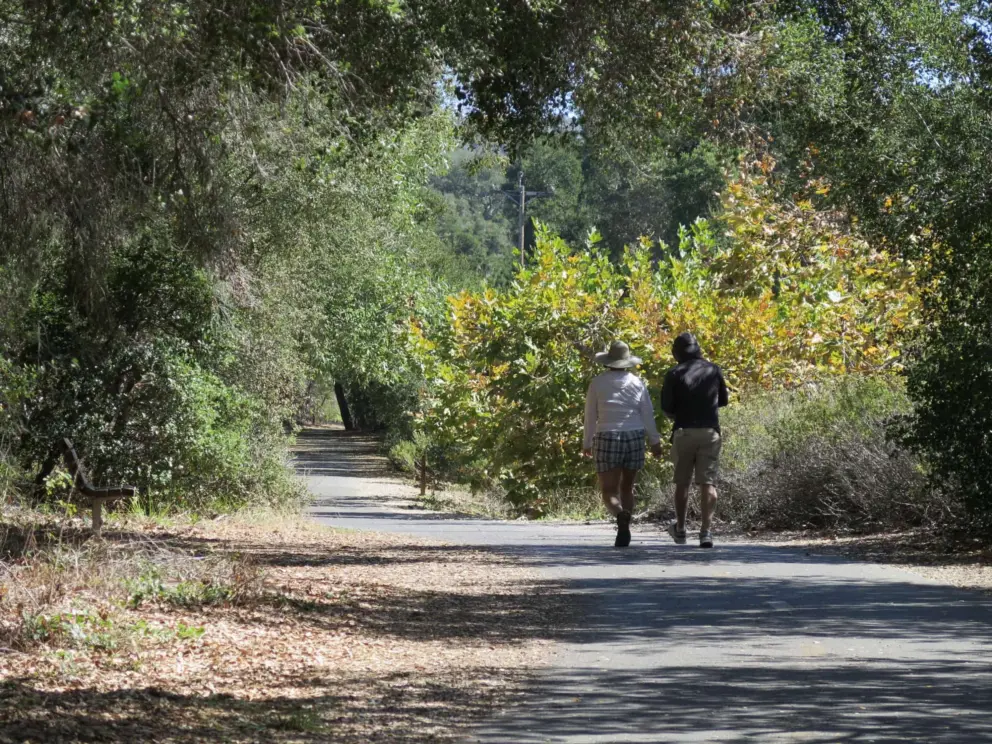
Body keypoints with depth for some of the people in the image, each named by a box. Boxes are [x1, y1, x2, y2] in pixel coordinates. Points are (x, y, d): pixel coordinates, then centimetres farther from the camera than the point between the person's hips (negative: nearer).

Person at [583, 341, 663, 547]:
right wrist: (655, 441, 7)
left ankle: (620, 515, -34)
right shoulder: (637, 383, 3)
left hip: (607, 439, -2)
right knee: (626, 488, 17)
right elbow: (648, 414, 2)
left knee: (609, 491, -4)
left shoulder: (597, 383, -1)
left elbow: (590, 416, 3)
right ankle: (624, 532, 13)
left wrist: (587, 443, 13)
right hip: (634, 438, 2)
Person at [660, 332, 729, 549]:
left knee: (682, 482, 13)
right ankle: (706, 530, -13)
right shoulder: (714, 370, 4)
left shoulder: (675, 374, -3)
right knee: (708, 482, -3)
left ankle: (680, 529, 23)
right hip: (710, 431, 1)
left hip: (684, 432, -1)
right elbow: (723, 400, 14)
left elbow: (666, 408, -4)